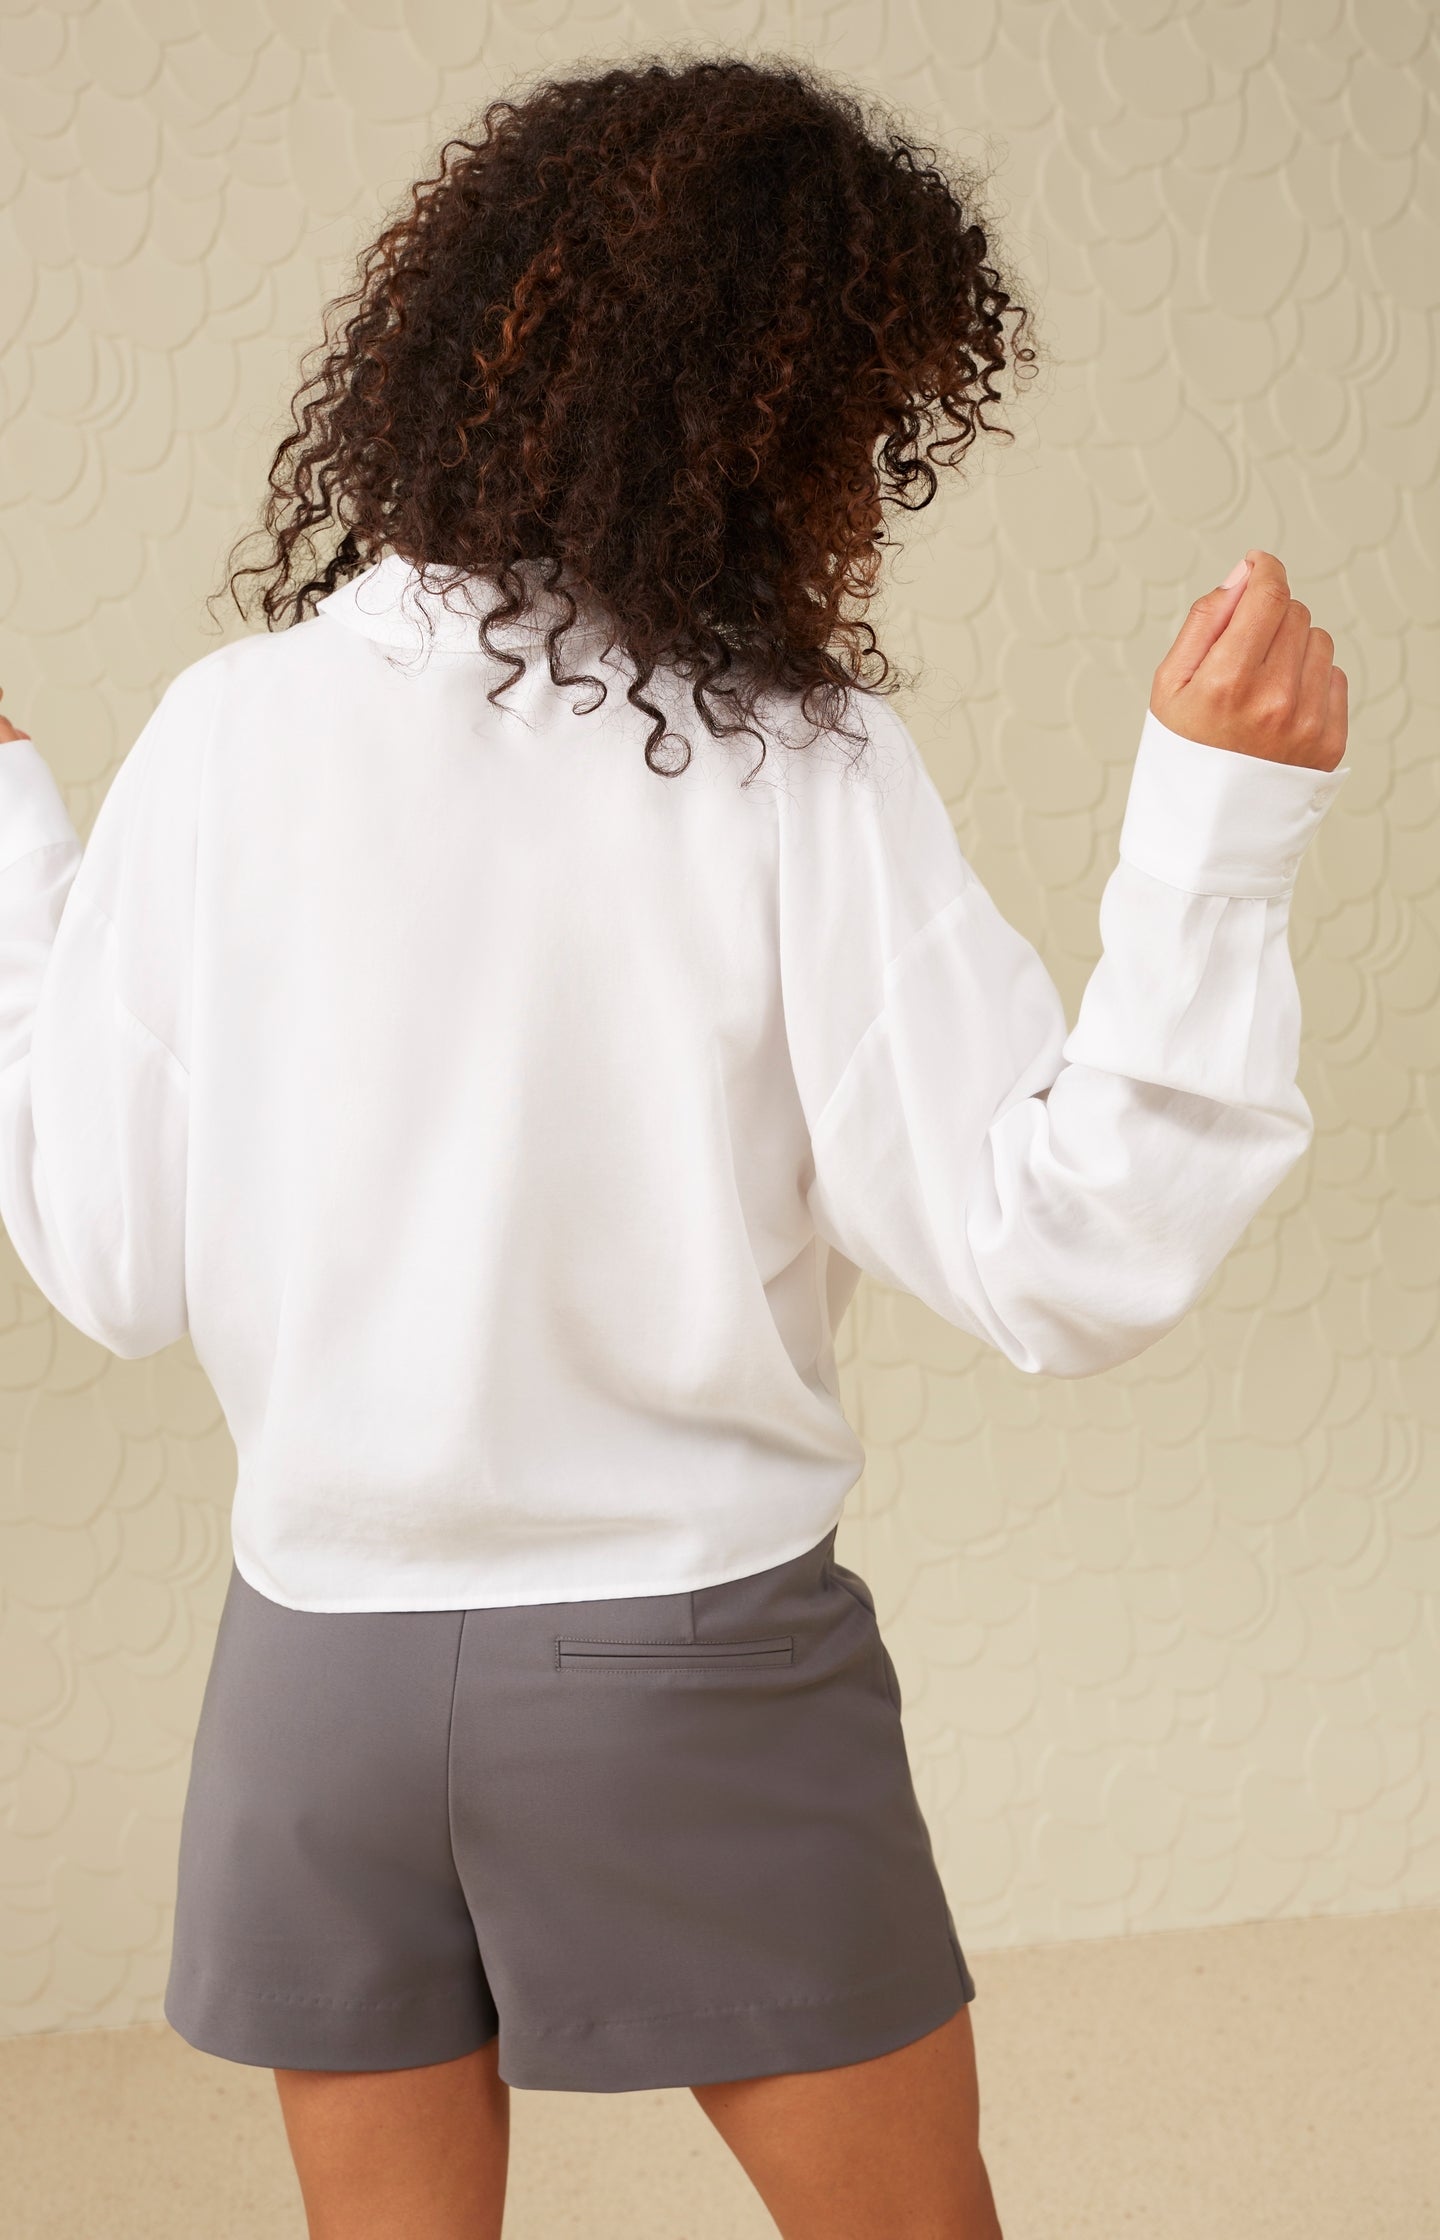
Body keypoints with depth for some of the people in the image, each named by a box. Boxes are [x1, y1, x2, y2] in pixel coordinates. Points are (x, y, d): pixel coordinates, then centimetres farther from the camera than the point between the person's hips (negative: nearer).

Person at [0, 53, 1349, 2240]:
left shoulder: (225, 739, -5)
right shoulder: (794, 775, -13)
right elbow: (1061, 1259, -15)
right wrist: (1218, 820, -16)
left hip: (322, 1662, 3)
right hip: (694, 1661, -3)